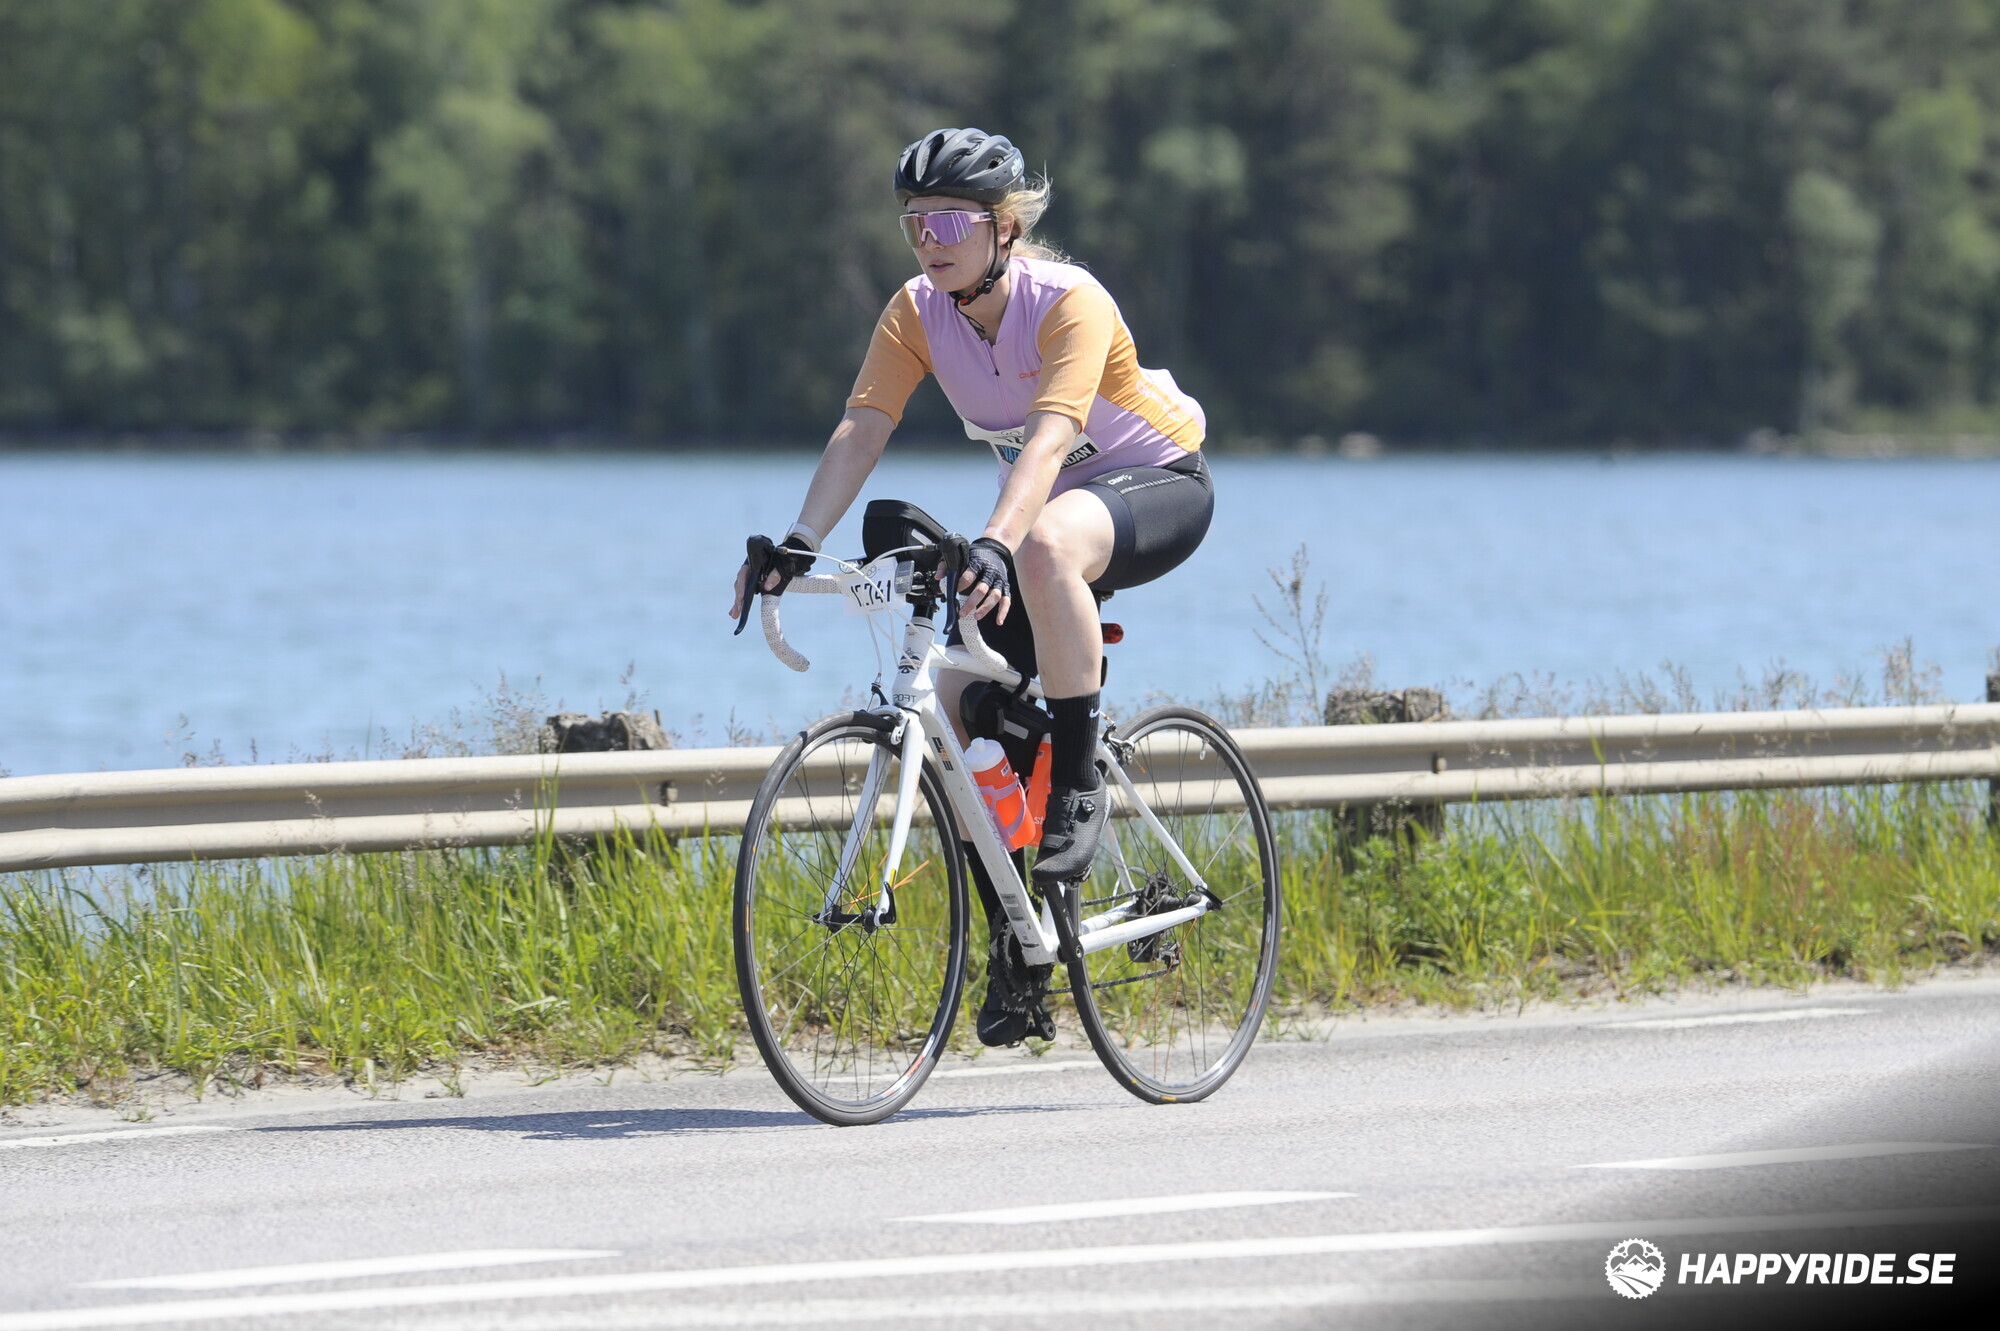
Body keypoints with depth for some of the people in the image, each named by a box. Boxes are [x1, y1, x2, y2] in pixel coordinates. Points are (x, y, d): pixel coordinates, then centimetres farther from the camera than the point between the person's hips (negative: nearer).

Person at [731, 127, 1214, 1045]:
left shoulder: (1070, 303, -27)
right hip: (1044, 511, 6)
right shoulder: (917, 314, -11)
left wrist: (996, 545, -56)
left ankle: (1080, 786, -26)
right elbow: (861, 429, -20)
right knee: (960, 709, -9)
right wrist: (799, 541, -35)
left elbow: (1049, 437, -41)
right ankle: (1016, 954, 4)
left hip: (1158, 488, -6)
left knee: (1048, 546, -41)